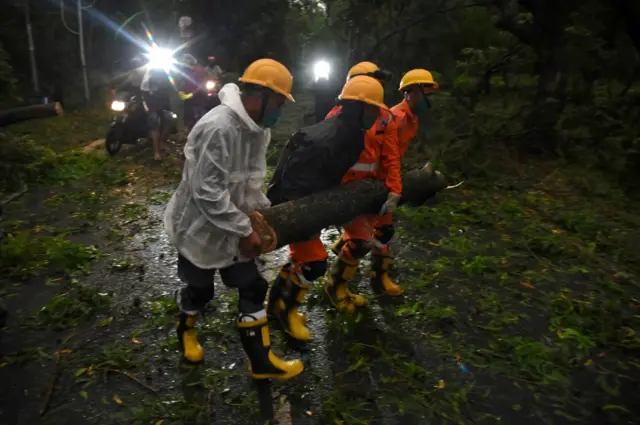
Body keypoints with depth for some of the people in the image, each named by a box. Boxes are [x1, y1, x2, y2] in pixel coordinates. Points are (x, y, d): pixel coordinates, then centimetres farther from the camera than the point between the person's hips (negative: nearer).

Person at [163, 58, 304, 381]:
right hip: (201, 228, -7)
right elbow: (208, 193, -32)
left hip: (231, 227, 8)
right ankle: (185, 329, 50)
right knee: (199, 289, 16)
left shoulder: (257, 128, -1)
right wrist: (245, 230, -26)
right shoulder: (218, 129, -31)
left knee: (253, 289, 8)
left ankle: (261, 361, 22)